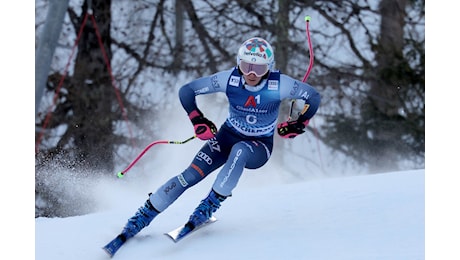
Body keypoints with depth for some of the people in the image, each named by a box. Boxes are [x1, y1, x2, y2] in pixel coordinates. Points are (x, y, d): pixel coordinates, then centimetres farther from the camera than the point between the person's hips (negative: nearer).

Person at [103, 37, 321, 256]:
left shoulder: (279, 85, -22)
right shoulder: (229, 79, -18)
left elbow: (313, 96, -6)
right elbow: (186, 91, -9)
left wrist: (299, 125, -15)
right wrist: (198, 121, -17)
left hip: (259, 148, -2)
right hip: (227, 137, 2)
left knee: (239, 151, -39)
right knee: (190, 176, -18)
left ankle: (207, 209, -32)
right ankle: (138, 221, -11)